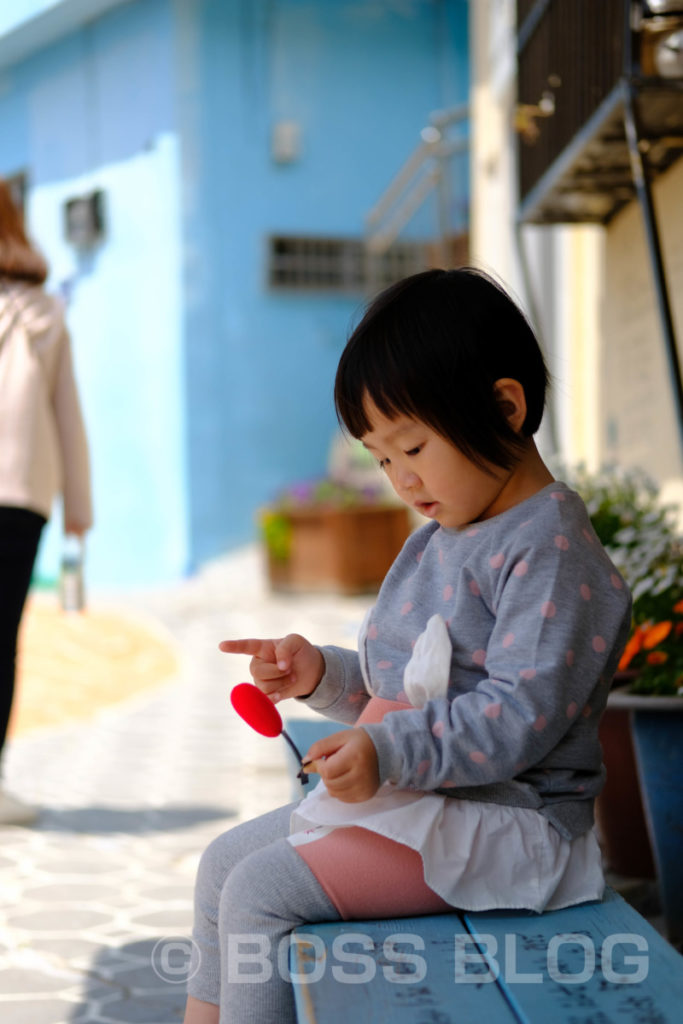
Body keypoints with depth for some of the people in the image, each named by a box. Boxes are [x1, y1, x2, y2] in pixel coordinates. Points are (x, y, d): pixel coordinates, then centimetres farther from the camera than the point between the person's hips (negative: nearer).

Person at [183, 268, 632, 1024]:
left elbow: (519, 715, -25)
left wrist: (389, 753, -33)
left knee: (263, 890, -19)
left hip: (508, 818, -10)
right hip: (412, 797, 10)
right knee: (226, 862, 13)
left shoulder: (549, 550, -17)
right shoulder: (438, 538, 14)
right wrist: (323, 676, 5)